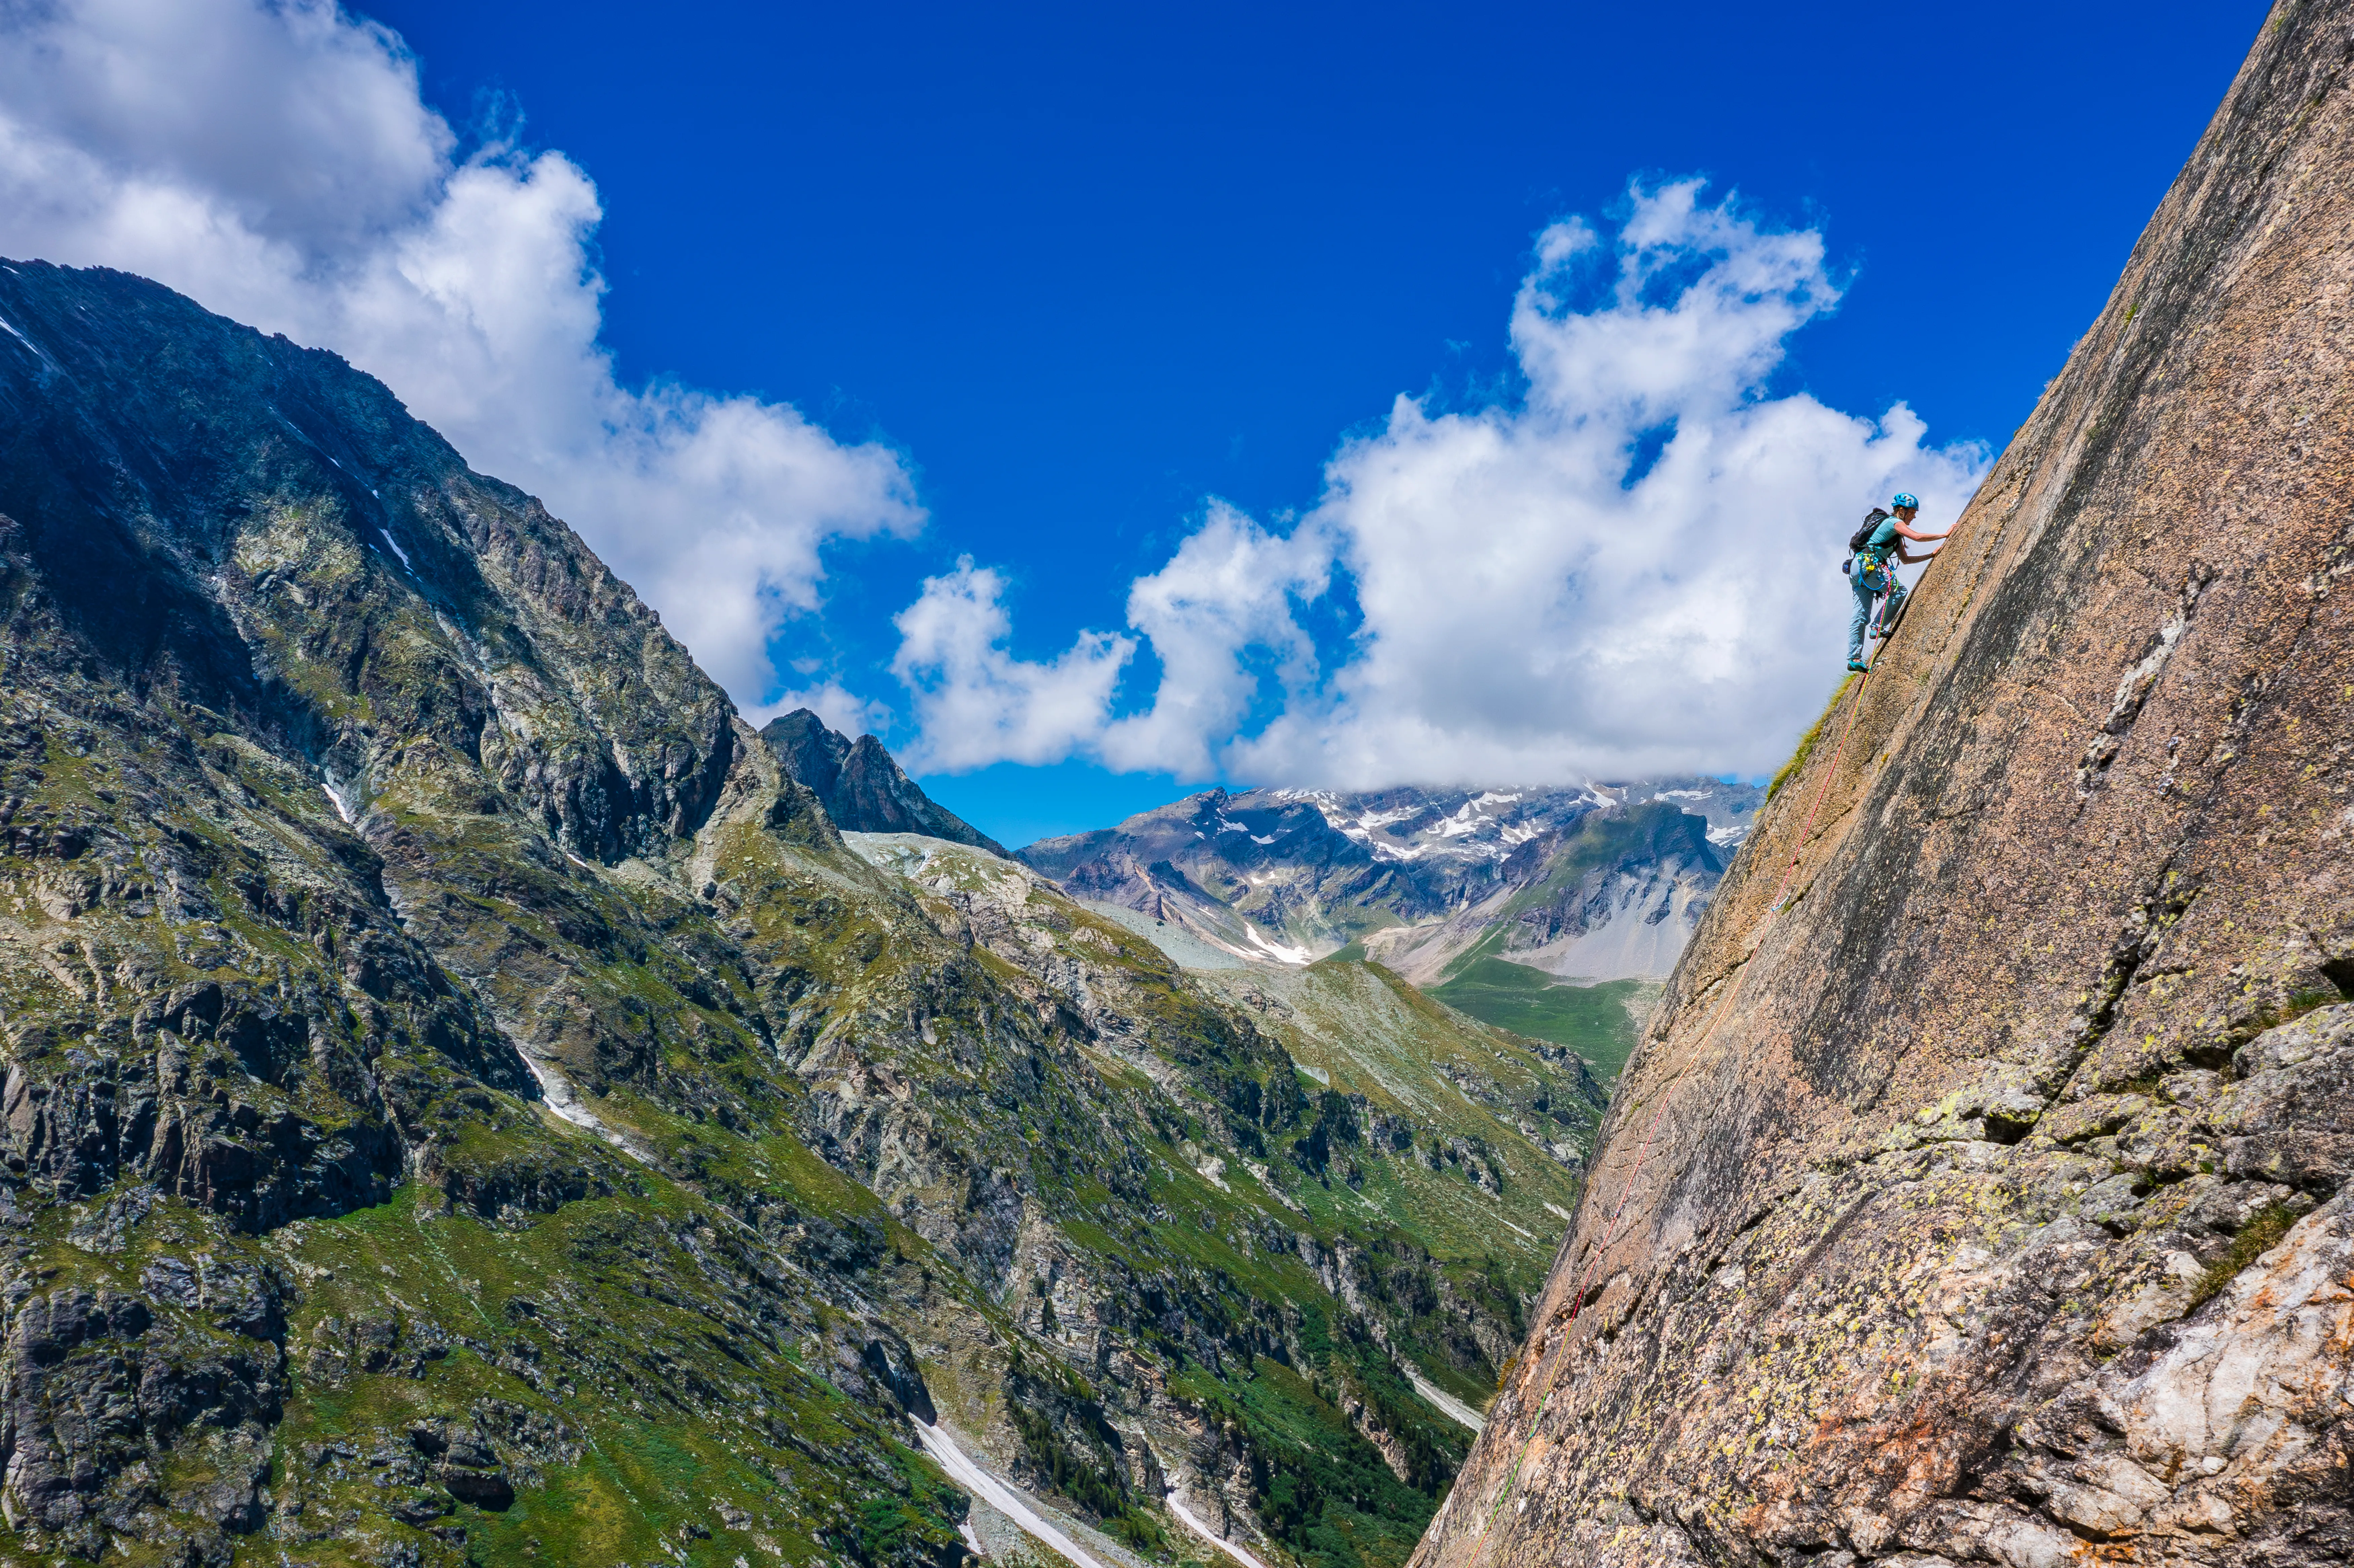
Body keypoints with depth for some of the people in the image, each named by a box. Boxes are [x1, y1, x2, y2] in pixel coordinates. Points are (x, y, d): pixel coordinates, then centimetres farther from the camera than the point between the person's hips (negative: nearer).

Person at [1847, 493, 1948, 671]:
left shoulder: (1896, 532, 27)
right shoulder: (1894, 523, -3)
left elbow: (1906, 559, 27)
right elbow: (1917, 537, -17)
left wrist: (1932, 555, 21)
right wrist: (1945, 535, -9)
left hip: (1861, 569, 9)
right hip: (1867, 565, -9)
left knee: (1860, 617, 1)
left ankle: (1854, 659, -4)